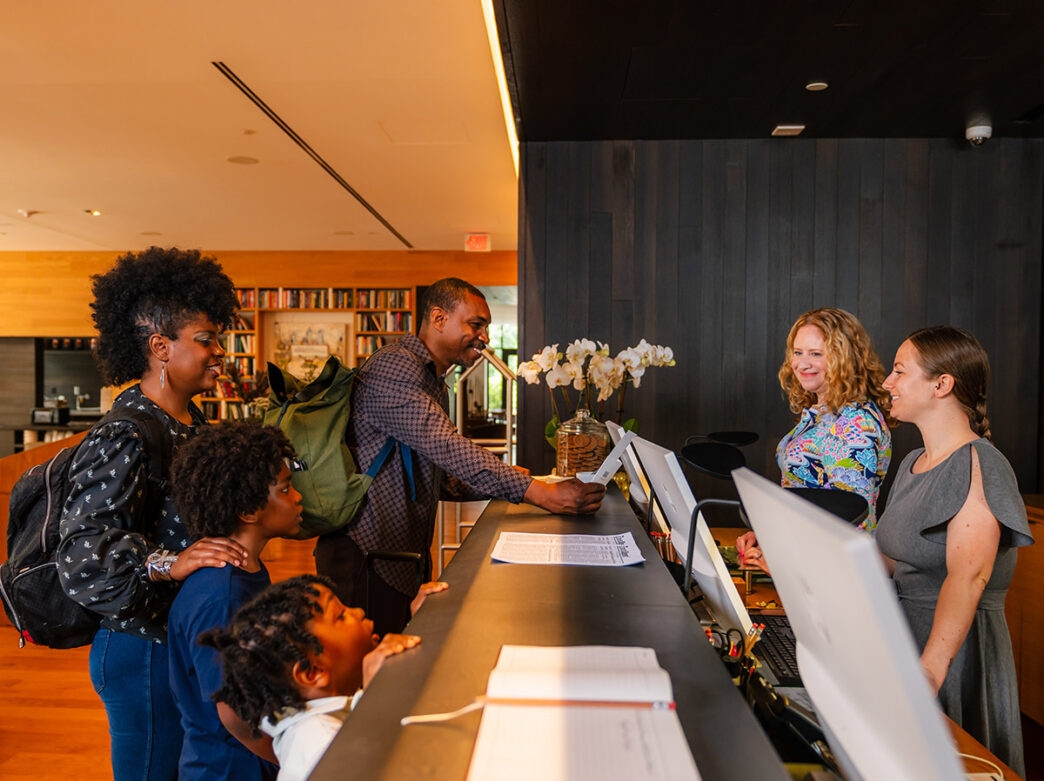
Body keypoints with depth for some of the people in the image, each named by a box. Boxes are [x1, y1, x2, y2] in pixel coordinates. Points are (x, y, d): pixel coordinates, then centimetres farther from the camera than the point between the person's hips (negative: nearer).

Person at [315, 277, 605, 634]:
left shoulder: (433, 384, 19)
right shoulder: (393, 367, -15)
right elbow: (449, 448, -27)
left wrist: (507, 482, 8)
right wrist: (541, 493, -29)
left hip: (403, 558, 10)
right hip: (365, 555, -10)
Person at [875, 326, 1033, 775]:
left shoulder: (979, 466, -16)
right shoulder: (913, 464, 11)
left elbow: (967, 576, -29)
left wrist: (930, 669, -38)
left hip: (955, 649, -8)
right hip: (898, 635, 8)